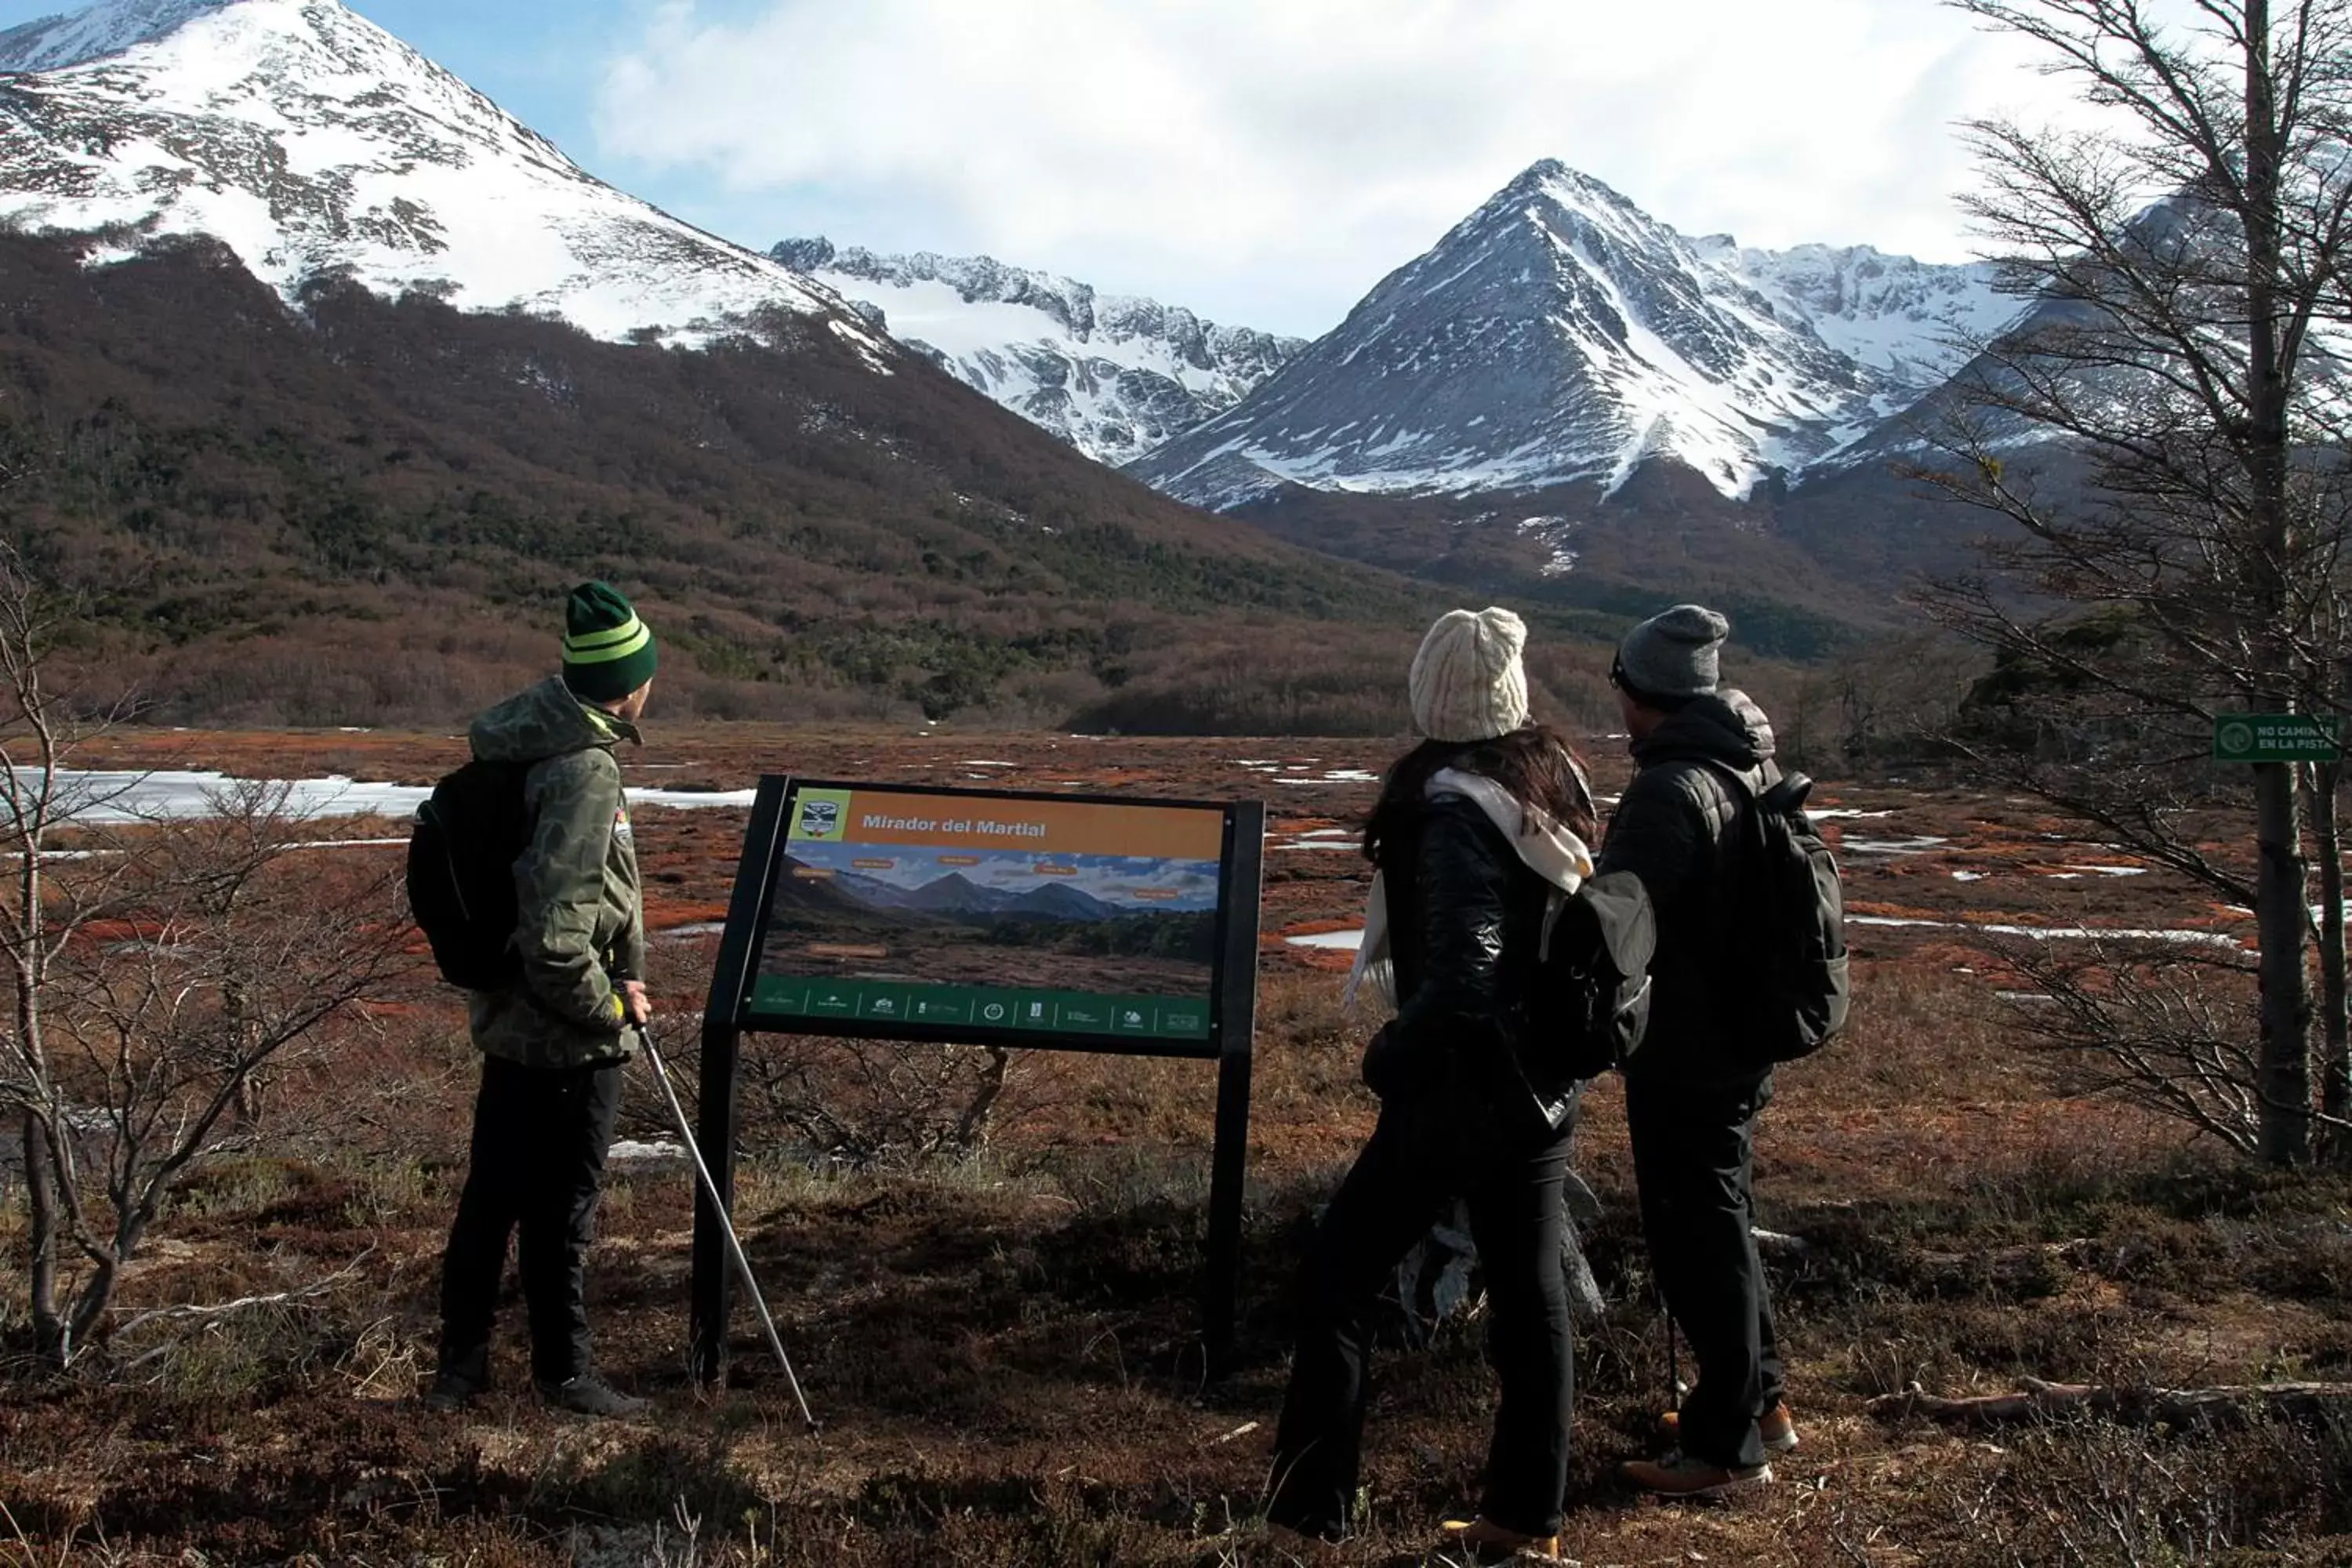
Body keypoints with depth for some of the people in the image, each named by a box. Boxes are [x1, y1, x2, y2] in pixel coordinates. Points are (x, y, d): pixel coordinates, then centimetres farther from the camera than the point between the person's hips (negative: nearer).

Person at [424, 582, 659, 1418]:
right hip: (567, 1043, -9)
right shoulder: (586, 775, -26)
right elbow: (556, 938, -30)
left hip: (507, 1021, 9)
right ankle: (565, 1371, 22)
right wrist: (611, 1005, -14)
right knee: (562, 1208, 7)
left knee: (493, 1192, 19)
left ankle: (461, 1361, 32)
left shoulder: (523, 738, 3)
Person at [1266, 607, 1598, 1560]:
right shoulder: (1553, 786, 3)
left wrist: (1388, 1061, -14)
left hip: (1463, 1086, -8)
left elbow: (1461, 978, -25)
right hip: (1543, 1084, 8)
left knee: (1338, 1276, 5)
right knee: (1530, 1290, 14)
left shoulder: (1454, 811, -20)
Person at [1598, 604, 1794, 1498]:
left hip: (1683, 1056, -9)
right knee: (1722, 1224, 22)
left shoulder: (1670, 791, -23)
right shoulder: (1754, 770, 7)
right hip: (1739, 1042, 9)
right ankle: (1760, 1402, 35)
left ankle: (1727, 1448, 13)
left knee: (1699, 1240, 2)